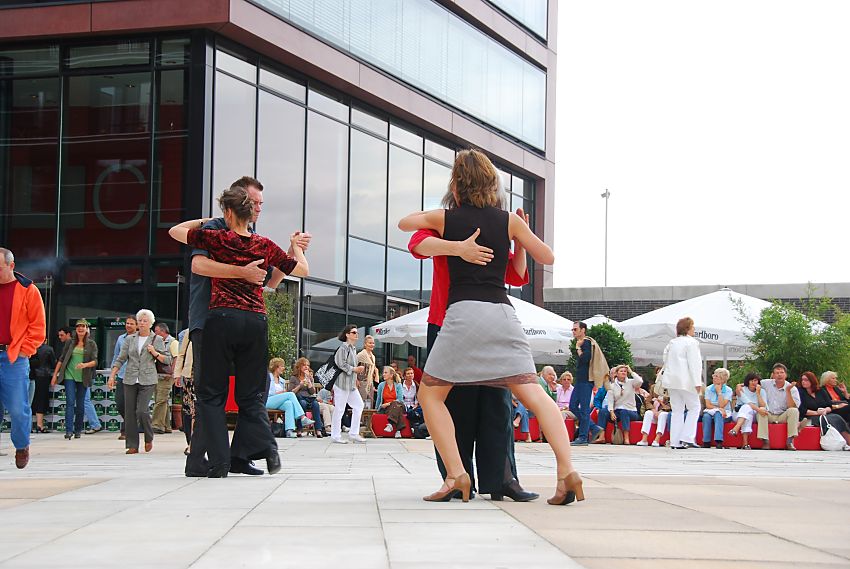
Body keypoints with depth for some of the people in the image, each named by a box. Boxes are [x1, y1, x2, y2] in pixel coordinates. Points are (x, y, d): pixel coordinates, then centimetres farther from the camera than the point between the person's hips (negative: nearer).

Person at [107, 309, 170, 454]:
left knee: (142, 411, -16)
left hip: (148, 381, -3)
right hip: (130, 380, 3)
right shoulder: (130, 339, 11)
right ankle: (132, 445, 5)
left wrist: (155, 353, -9)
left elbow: (168, 360, 6)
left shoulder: (157, 340, 6)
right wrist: (112, 376, 0)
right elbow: (120, 359, 9)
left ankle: (149, 438, 8)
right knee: (130, 413, 0)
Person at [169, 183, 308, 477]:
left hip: (222, 318, -3)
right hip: (256, 321, 3)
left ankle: (219, 461, -2)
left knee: (211, 392, 5)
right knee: (251, 394, 14)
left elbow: (175, 231, 15)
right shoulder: (266, 246, 8)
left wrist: (204, 221, 28)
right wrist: (296, 245, 36)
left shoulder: (217, 238, 1)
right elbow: (302, 270, 19)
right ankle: (267, 449, -3)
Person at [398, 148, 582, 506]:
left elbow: (404, 223, 29)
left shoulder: (445, 218, 10)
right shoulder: (509, 221, 12)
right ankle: (566, 470, -17)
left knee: (430, 395, 10)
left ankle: (456, 476, -4)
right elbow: (547, 258, 21)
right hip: (503, 313, 3)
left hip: (463, 313, -2)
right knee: (533, 394, 0)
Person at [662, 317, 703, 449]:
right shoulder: (691, 342, -7)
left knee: (677, 410, 9)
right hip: (686, 381, -7)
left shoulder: (671, 343, 17)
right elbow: (694, 364, -14)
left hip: (671, 379, 7)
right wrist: (697, 383, -15)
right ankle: (687, 438, -8)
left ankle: (675, 442, 4)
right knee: (694, 407, 4)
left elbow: (666, 361, 19)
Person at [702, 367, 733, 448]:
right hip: (711, 412, 2)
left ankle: (718, 443, -48)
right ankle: (706, 443, -33)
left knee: (718, 414, -38)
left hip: (724, 415, -2)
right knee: (706, 416, -34)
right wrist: (719, 408, -17)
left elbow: (722, 405, -13)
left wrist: (719, 391, -11)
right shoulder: (709, 389, 7)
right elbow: (708, 405, -3)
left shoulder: (728, 390, -2)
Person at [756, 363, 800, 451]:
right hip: (768, 415, 0)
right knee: (761, 410, -32)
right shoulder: (767, 383, 4)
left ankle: (790, 441, -27)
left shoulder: (792, 389, -3)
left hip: (783, 416, 0)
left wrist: (788, 391, -22)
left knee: (794, 411, -28)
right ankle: (765, 441, -33)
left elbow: (792, 407, -14)